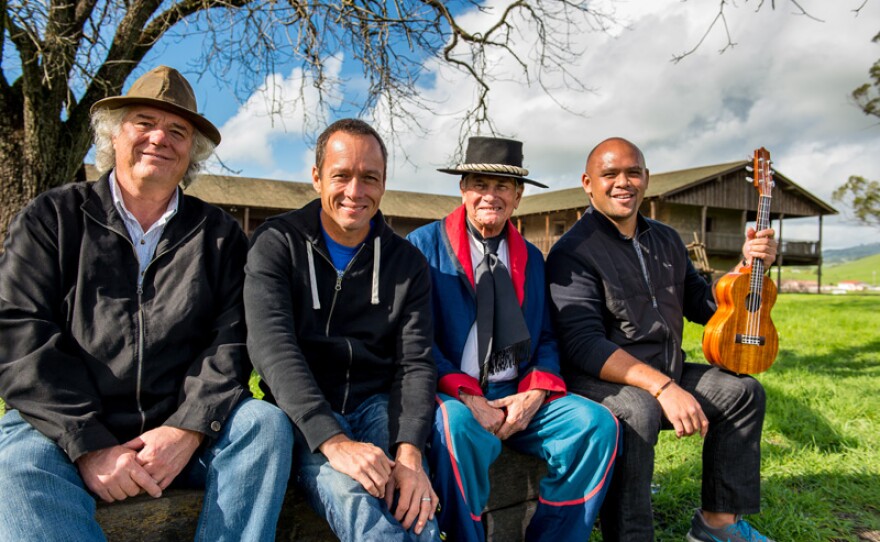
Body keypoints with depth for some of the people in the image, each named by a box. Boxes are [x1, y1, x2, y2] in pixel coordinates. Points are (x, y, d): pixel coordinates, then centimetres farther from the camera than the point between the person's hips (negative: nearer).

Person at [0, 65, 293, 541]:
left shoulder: (219, 235, 9)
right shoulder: (51, 218, 7)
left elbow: (233, 338, -1)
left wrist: (187, 429, -16)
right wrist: (89, 444, -16)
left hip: (181, 430, 1)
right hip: (69, 432, 0)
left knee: (266, 423, -24)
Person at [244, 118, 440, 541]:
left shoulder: (407, 263, 5)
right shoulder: (277, 243, -2)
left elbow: (414, 364, -1)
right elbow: (273, 347, -16)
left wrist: (409, 451, -20)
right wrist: (333, 441, -28)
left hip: (377, 405, 2)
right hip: (304, 414, -2)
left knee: (412, 498, -26)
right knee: (348, 490, -32)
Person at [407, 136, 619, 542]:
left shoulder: (531, 258, 13)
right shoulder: (424, 246, -1)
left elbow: (546, 338, 12)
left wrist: (535, 394, -7)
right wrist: (467, 398, -17)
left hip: (517, 398, 5)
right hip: (453, 398, -4)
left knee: (598, 424, -18)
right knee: (457, 426, -36)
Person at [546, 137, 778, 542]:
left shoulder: (666, 241, 12)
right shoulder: (573, 252, -14)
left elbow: (703, 307, 20)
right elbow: (584, 345, -24)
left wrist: (748, 266, 3)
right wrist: (663, 387, -31)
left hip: (666, 373, 9)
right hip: (596, 379, -8)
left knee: (744, 392, 10)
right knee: (637, 412, -36)